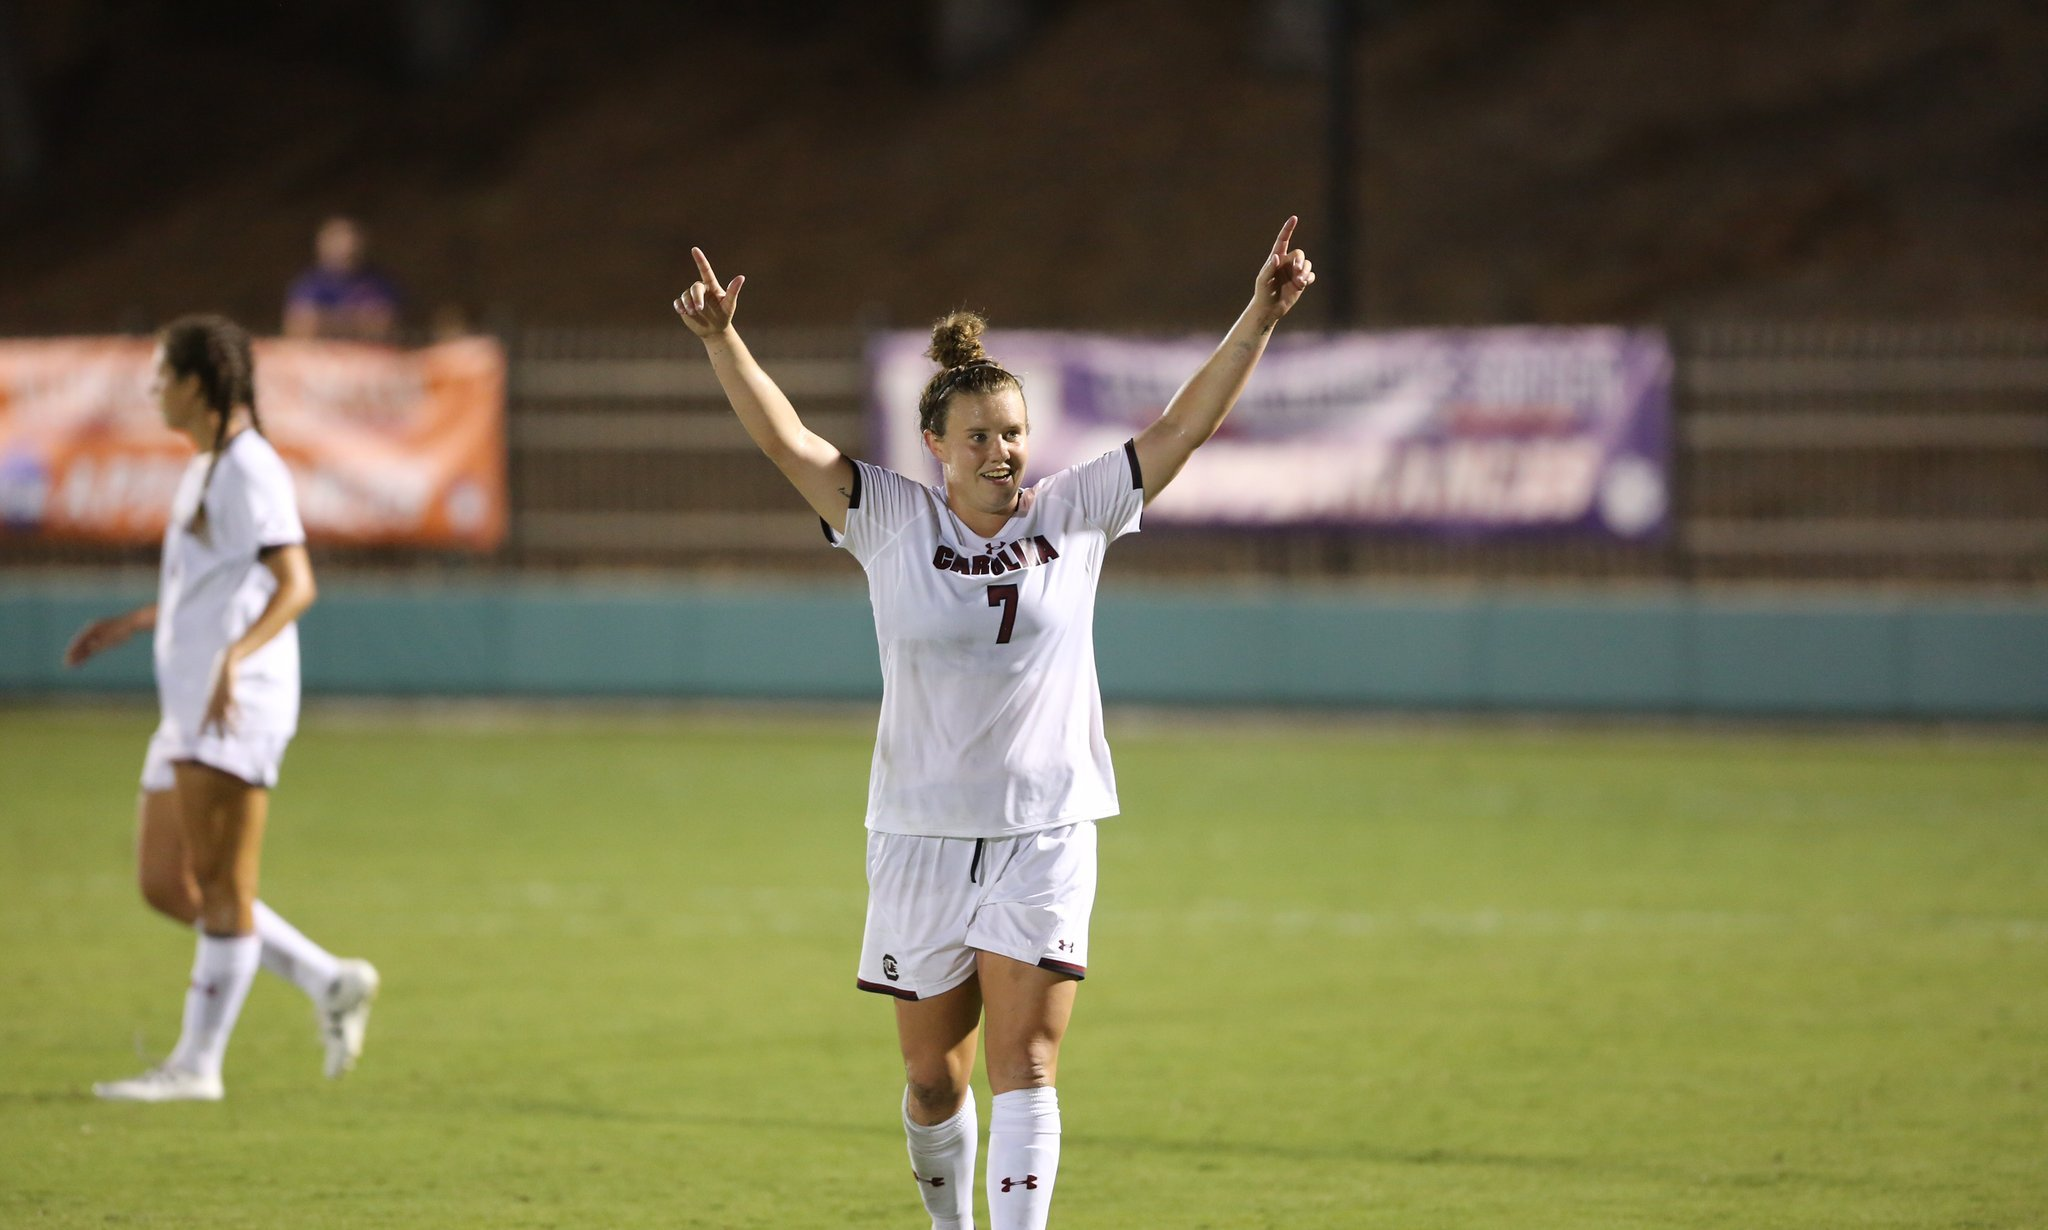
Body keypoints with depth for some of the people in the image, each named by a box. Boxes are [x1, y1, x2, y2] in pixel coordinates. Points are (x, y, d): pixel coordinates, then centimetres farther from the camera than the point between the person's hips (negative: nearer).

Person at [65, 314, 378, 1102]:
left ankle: (198, 1065, -4)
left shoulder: (249, 469, -12)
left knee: (221, 886, -7)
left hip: (238, 711, -10)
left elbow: (294, 585, -22)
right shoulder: (205, 469, 18)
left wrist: (236, 656, -36)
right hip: (189, 709, 10)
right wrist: (131, 624, 31)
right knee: (165, 884, 9)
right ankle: (330, 984, 14)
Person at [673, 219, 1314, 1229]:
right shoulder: (892, 523, -1)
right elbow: (785, 439, -11)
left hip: (1045, 834, 0)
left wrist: (1259, 319, -10)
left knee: (1024, 1062, -10)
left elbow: (1185, 424, 0)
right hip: (921, 835, 0)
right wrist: (721, 340, -25)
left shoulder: (1075, 513, 2)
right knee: (933, 1078, 9)